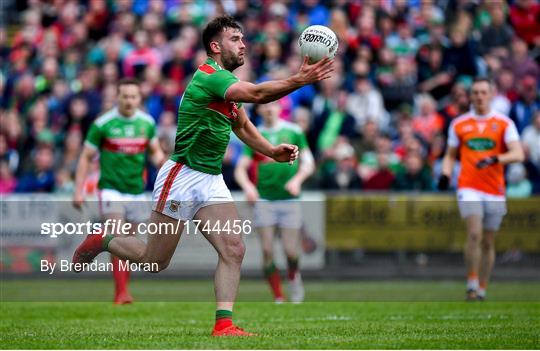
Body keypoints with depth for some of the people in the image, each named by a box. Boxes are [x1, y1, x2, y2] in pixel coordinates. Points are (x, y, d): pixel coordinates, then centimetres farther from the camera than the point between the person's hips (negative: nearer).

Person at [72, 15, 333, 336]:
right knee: (154, 261, 4)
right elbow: (257, 94, -35)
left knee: (234, 250, -8)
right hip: (183, 176, -9)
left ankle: (224, 325, -8)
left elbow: (243, 126, 20)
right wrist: (299, 80, -43)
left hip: (212, 182, 9)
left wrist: (272, 151, 4)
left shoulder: (228, 82, 11)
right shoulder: (210, 76, -19)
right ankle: (102, 241, 29)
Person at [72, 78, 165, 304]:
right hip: (111, 189, -4)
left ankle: (121, 291, 23)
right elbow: (86, 158, -2)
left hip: (137, 191, 4)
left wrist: (160, 160, -7)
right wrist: (78, 190, -8)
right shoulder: (103, 124, -8)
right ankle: (121, 293, -19)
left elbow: (155, 152, 17)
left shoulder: (147, 122, 3)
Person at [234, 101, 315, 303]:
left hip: (289, 199, -1)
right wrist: (247, 186, -17)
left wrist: (297, 179, -12)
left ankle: (293, 278, 28)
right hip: (263, 200, 1)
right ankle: (278, 298, 4)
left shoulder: (293, 131, 5)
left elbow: (308, 163, 6)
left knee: (290, 251, -4)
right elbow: (240, 169, 2)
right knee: (268, 251, -6)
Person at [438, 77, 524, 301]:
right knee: (474, 234, -19)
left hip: (495, 191, 1)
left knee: (488, 242, 6)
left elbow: (518, 154, -8)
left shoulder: (504, 123, 3)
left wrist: (494, 159, -25)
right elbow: (450, 155, 19)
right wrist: (445, 174, -1)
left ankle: (482, 289, 16)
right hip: (469, 188, -1)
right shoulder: (459, 124, 8)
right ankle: (472, 284, -13)